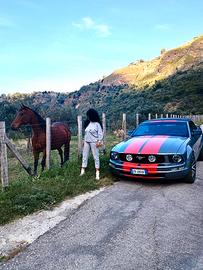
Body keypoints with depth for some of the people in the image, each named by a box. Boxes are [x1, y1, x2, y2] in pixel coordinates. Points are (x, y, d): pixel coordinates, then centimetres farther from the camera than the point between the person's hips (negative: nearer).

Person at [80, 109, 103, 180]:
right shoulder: (88, 123, 13)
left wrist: (99, 141, -15)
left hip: (94, 142, -7)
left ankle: (97, 172, 2)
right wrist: (84, 140, 14)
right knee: (84, 156, 8)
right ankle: (83, 170, 16)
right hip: (87, 142, 7)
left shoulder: (97, 124, -6)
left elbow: (100, 133, -8)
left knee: (96, 157, -2)